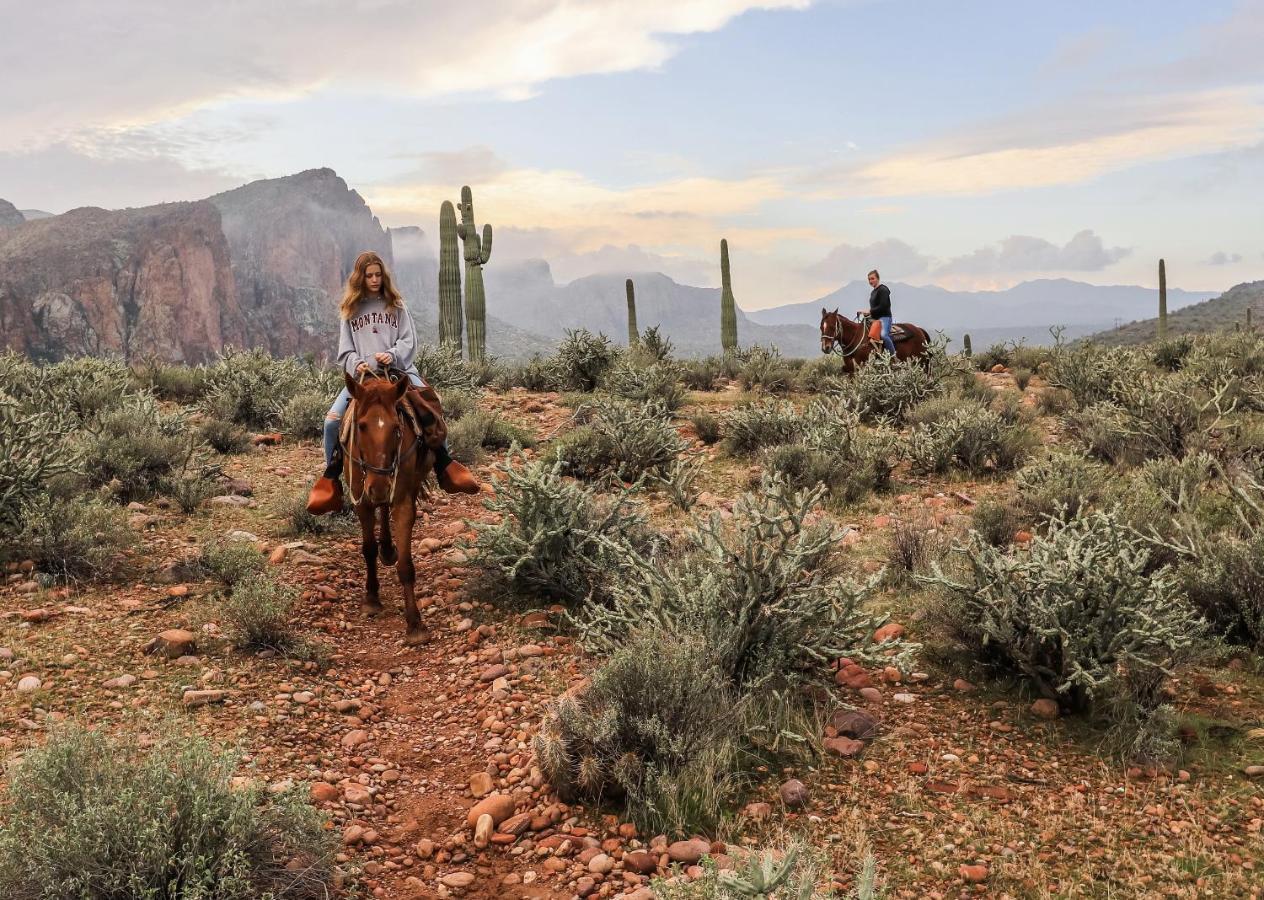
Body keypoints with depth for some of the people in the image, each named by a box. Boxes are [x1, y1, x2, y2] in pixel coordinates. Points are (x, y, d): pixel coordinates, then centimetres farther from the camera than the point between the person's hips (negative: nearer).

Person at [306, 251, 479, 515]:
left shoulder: (396, 305, 13)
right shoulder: (349, 310, 14)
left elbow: (409, 341, 4)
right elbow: (345, 351, 9)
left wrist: (392, 355, -17)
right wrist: (356, 364, -13)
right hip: (363, 375, 1)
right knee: (332, 420, -18)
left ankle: (444, 466, -9)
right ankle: (331, 478, -3)